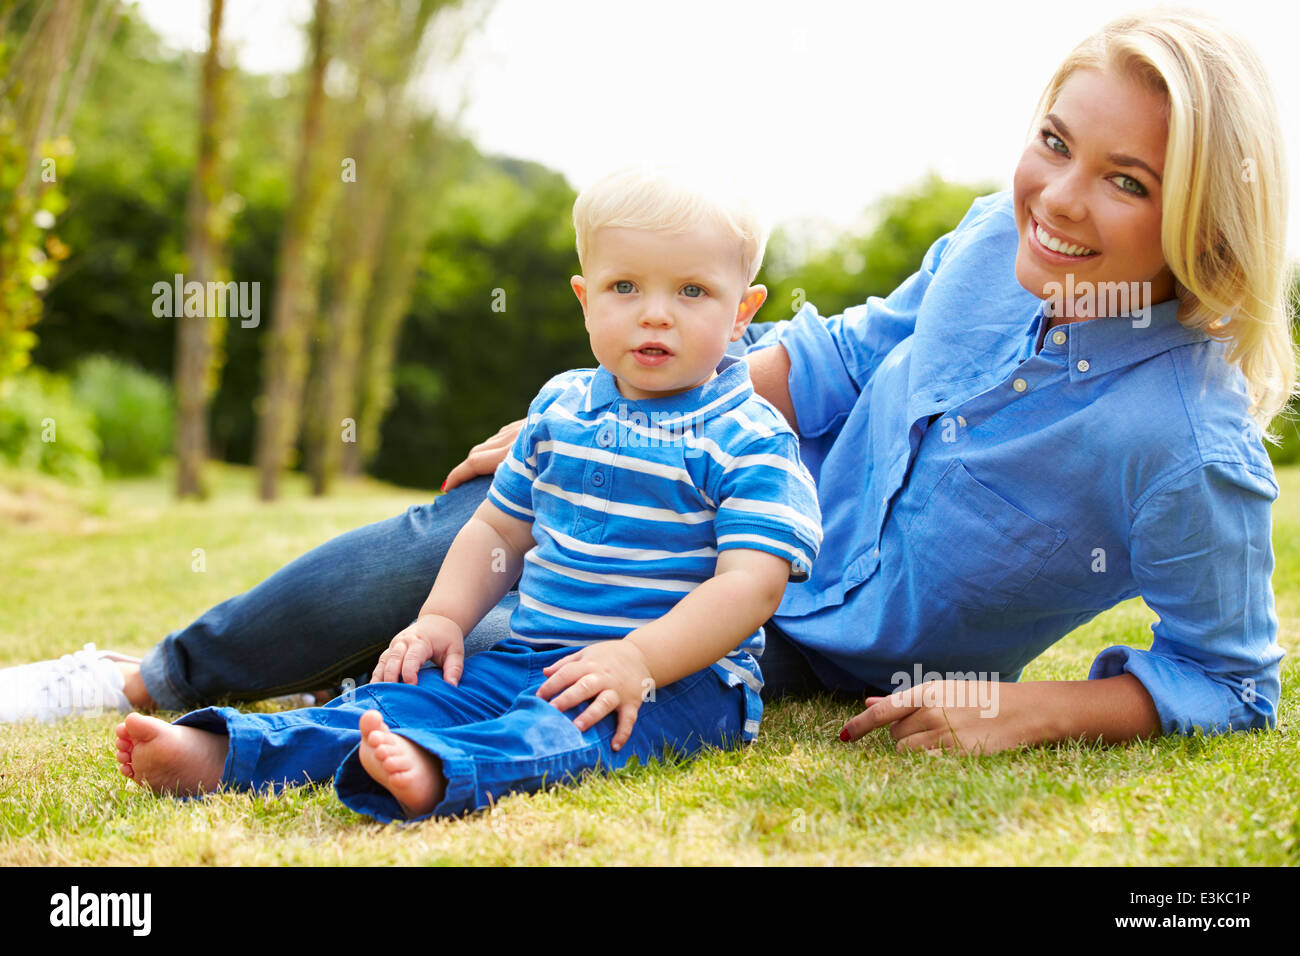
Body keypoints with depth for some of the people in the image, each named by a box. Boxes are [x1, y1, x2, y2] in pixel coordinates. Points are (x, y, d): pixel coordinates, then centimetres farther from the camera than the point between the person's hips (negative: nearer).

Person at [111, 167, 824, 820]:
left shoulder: (750, 439, -7)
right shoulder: (558, 408, 13)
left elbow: (752, 581, -17)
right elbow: (498, 529, 23)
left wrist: (639, 658, -29)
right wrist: (443, 618, 6)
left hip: (682, 673, -6)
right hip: (531, 653, 6)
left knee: (566, 729, -36)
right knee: (417, 687, -14)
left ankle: (440, 773, -65)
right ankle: (224, 753, -26)